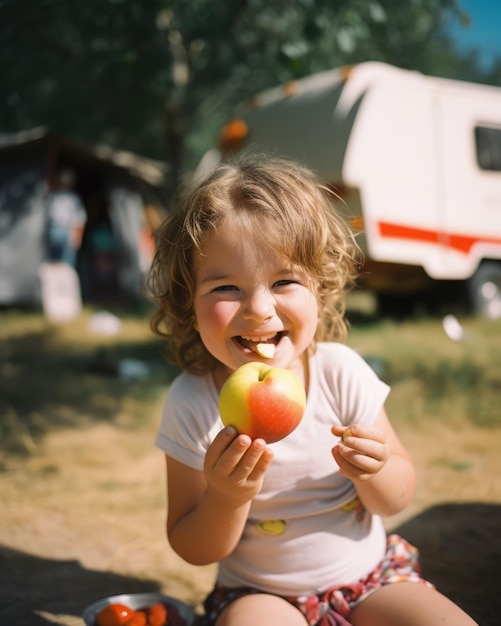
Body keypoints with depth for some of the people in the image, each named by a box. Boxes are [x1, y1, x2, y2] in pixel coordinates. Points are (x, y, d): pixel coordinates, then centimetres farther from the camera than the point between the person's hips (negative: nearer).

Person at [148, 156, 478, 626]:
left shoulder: (341, 372, -14)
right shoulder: (191, 403, -17)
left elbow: (395, 500, -2)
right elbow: (195, 551, -9)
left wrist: (373, 471, -25)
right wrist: (226, 498, -30)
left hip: (368, 576, 2)